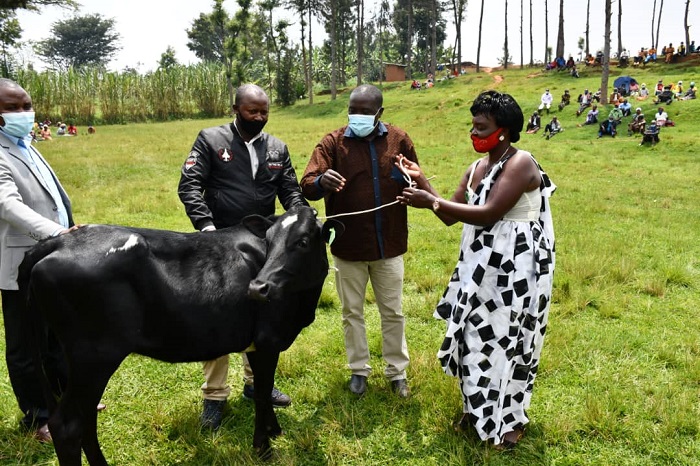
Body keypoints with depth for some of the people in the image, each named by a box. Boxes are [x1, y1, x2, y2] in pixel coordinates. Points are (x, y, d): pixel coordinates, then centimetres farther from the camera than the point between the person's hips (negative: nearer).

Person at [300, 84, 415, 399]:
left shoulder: (399, 140, 0)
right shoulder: (333, 142, -6)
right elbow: (306, 186, -15)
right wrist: (321, 181, -39)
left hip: (389, 244, 1)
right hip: (348, 245, -1)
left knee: (393, 312, 13)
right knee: (352, 312, 13)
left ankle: (397, 371, 30)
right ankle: (359, 370, 32)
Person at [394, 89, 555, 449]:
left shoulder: (520, 163, -17)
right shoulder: (476, 169, 9)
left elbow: (489, 214, -25)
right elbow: (450, 216, 10)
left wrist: (430, 202, -25)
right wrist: (423, 183, -1)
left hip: (514, 266, -8)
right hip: (481, 263, 8)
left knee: (506, 340, 4)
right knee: (475, 336, 15)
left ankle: (512, 419, 24)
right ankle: (479, 408, 34)